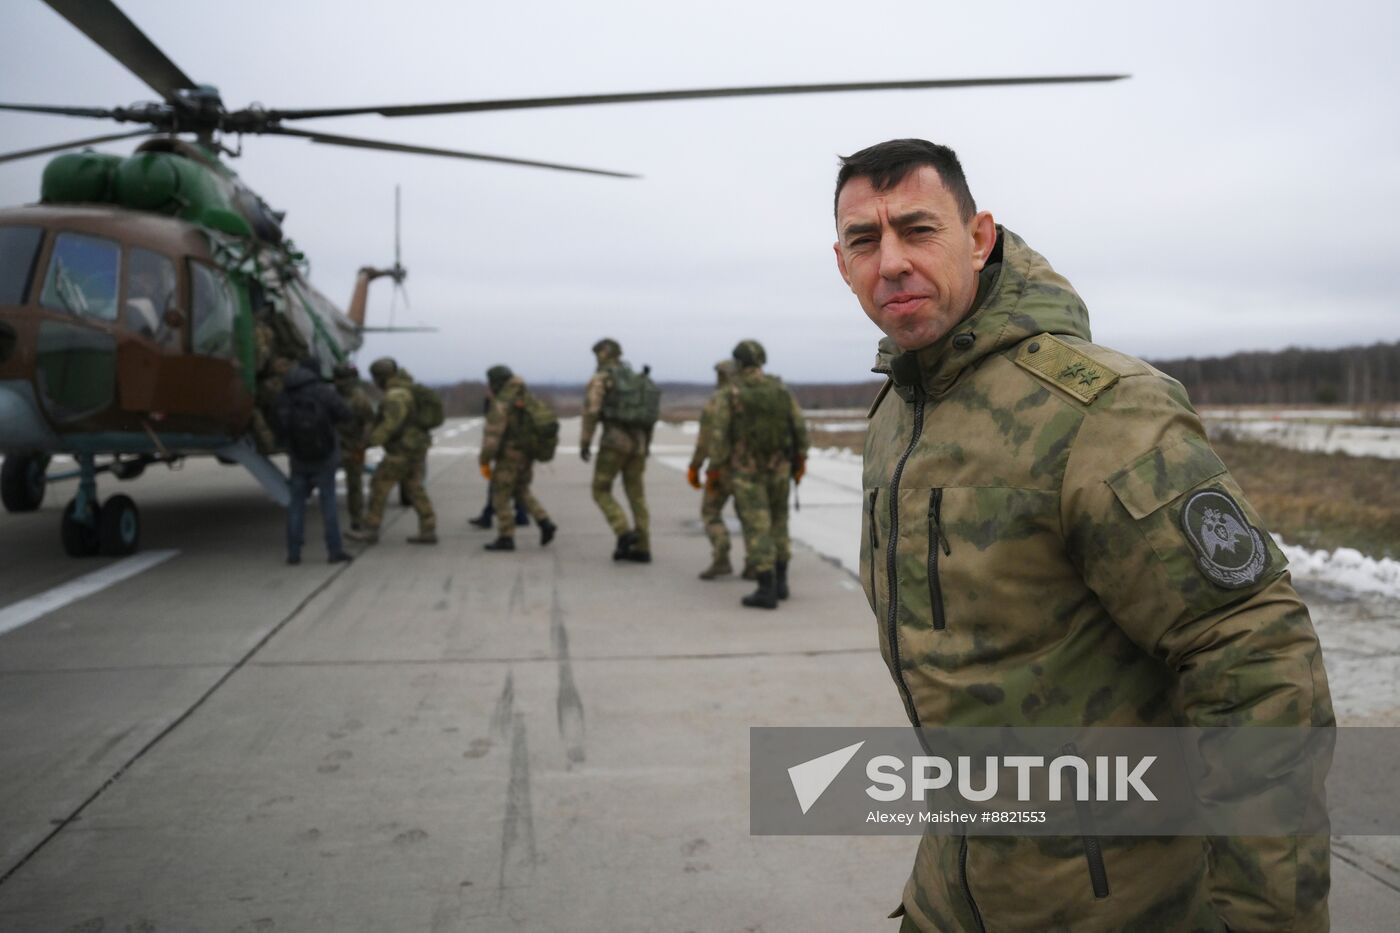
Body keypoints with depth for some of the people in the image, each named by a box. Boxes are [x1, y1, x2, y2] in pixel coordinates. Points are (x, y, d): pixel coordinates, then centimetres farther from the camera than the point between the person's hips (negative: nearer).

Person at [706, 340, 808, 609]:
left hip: (746, 470, -4)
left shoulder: (729, 393, -9)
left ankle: (767, 591, -9)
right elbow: (800, 428, 1)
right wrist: (800, 462, 12)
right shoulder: (781, 389, 0)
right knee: (777, 523, 19)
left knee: (757, 529, -4)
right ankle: (779, 582, 20)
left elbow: (718, 433, -12)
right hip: (778, 468, 4)